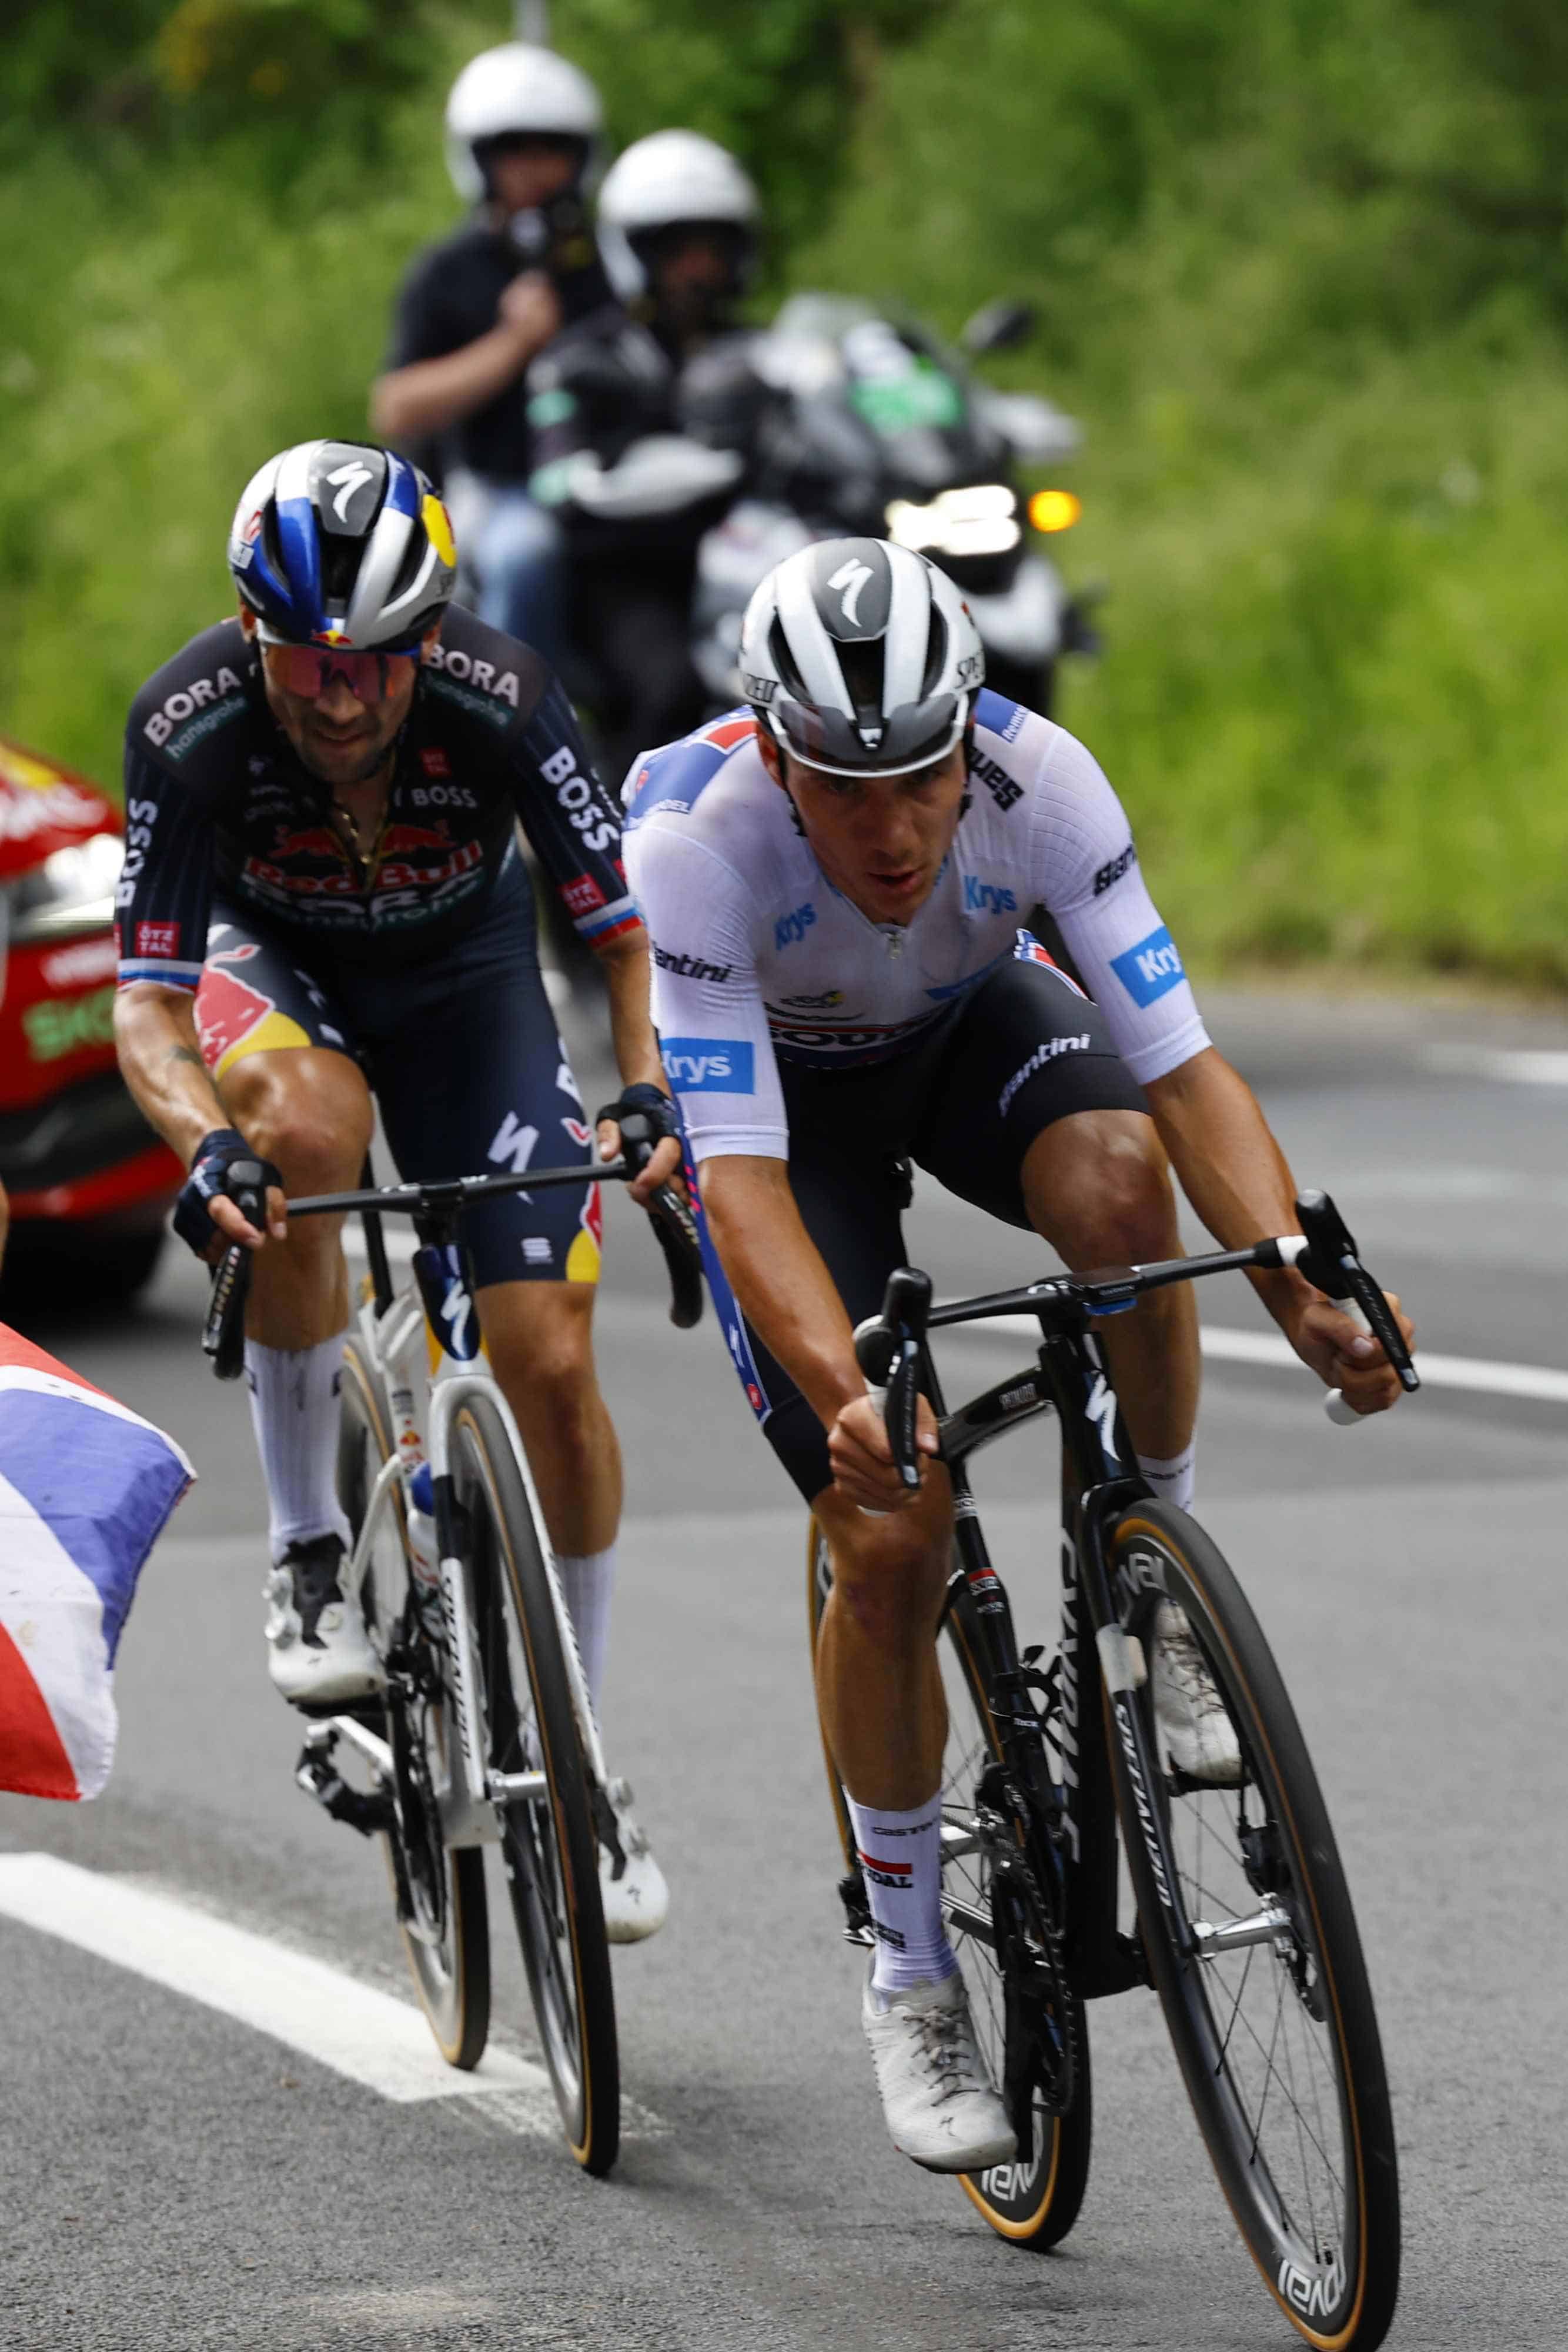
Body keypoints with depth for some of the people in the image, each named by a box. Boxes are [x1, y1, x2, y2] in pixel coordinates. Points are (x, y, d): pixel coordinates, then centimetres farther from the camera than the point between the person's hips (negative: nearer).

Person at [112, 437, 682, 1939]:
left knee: (550, 1360, -10)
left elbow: (628, 935, -23)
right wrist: (203, 1140, -50)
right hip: (274, 964, -1)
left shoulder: (501, 702, -32)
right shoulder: (187, 728, -32)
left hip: (462, 972, 1)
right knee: (308, 1127, -38)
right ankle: (306, 1550, -20)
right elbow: (146, 1005, -30)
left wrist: (649, 1092, -41)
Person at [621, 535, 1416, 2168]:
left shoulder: (1038, 778, -33)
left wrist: (1302, 1292, -51)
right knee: (893, 1532, -14)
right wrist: (845, 1399, -58)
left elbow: (1184, 1066, -34)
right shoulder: (692, 835, -38)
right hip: (780, 1083, -1)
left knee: (1118, 1176, -35)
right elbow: (743, 1177, -42)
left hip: (972, 1025, 1)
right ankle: (910, 1977, 6)